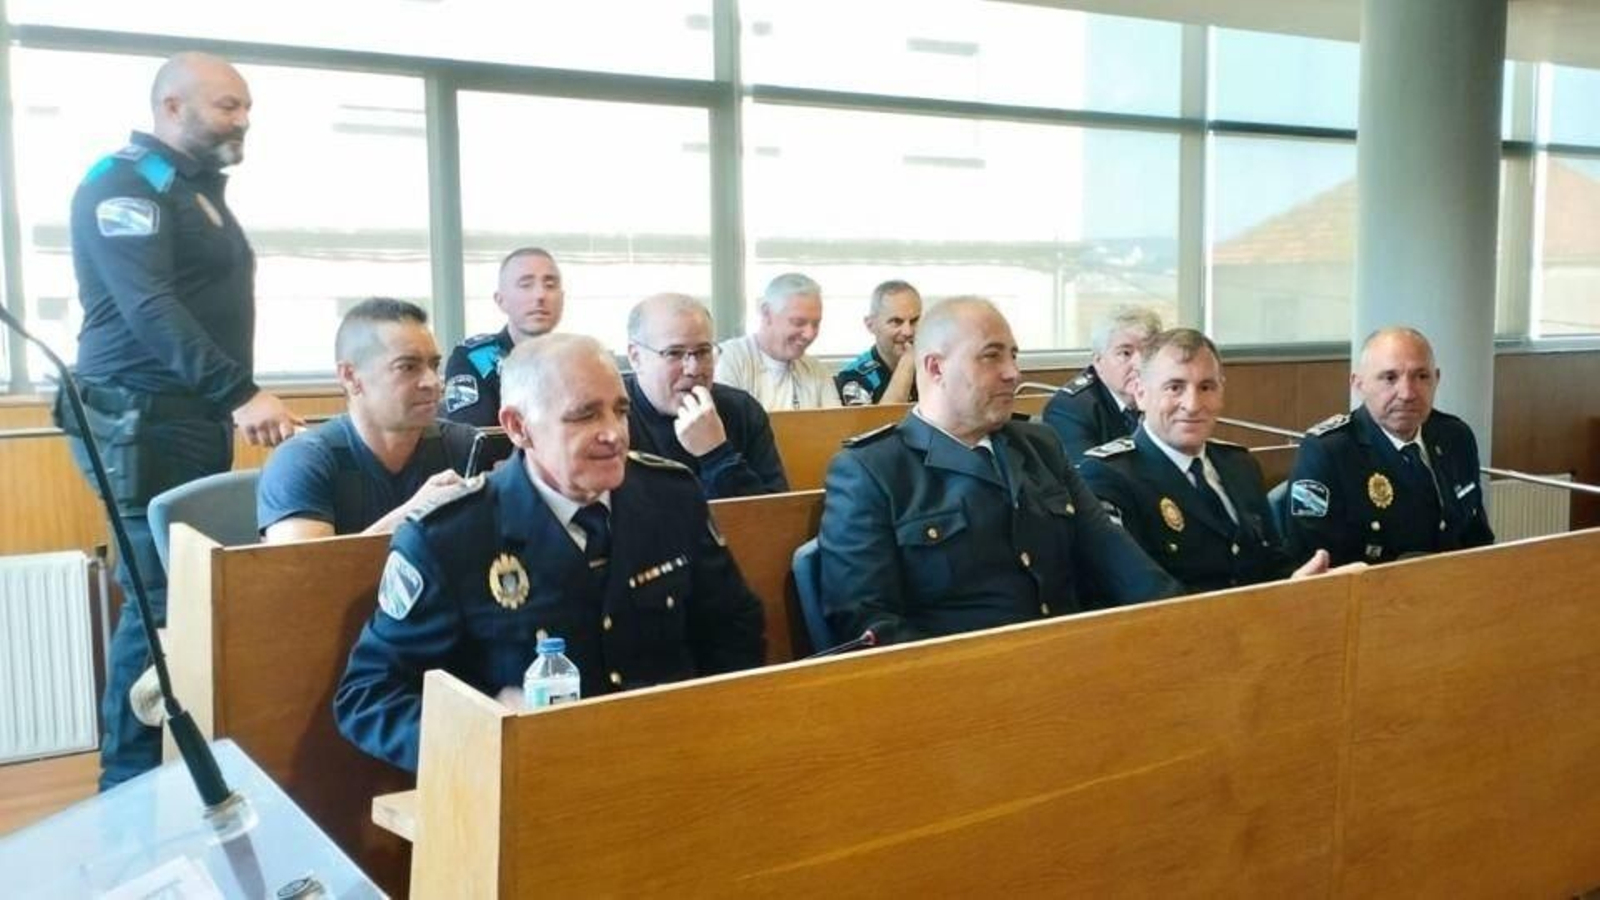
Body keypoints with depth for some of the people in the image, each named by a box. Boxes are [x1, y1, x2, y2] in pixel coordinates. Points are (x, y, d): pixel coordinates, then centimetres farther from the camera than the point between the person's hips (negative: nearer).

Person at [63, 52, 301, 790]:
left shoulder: (200, 188, 19)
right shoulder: (122, 186, -9)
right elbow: (149, 309, -22)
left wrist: (231, 402, 16)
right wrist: (241, 393, -31)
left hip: (197, 419, 9)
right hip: (144, 423, -9)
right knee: (160, 598, -8)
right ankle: (129, 779, 1)